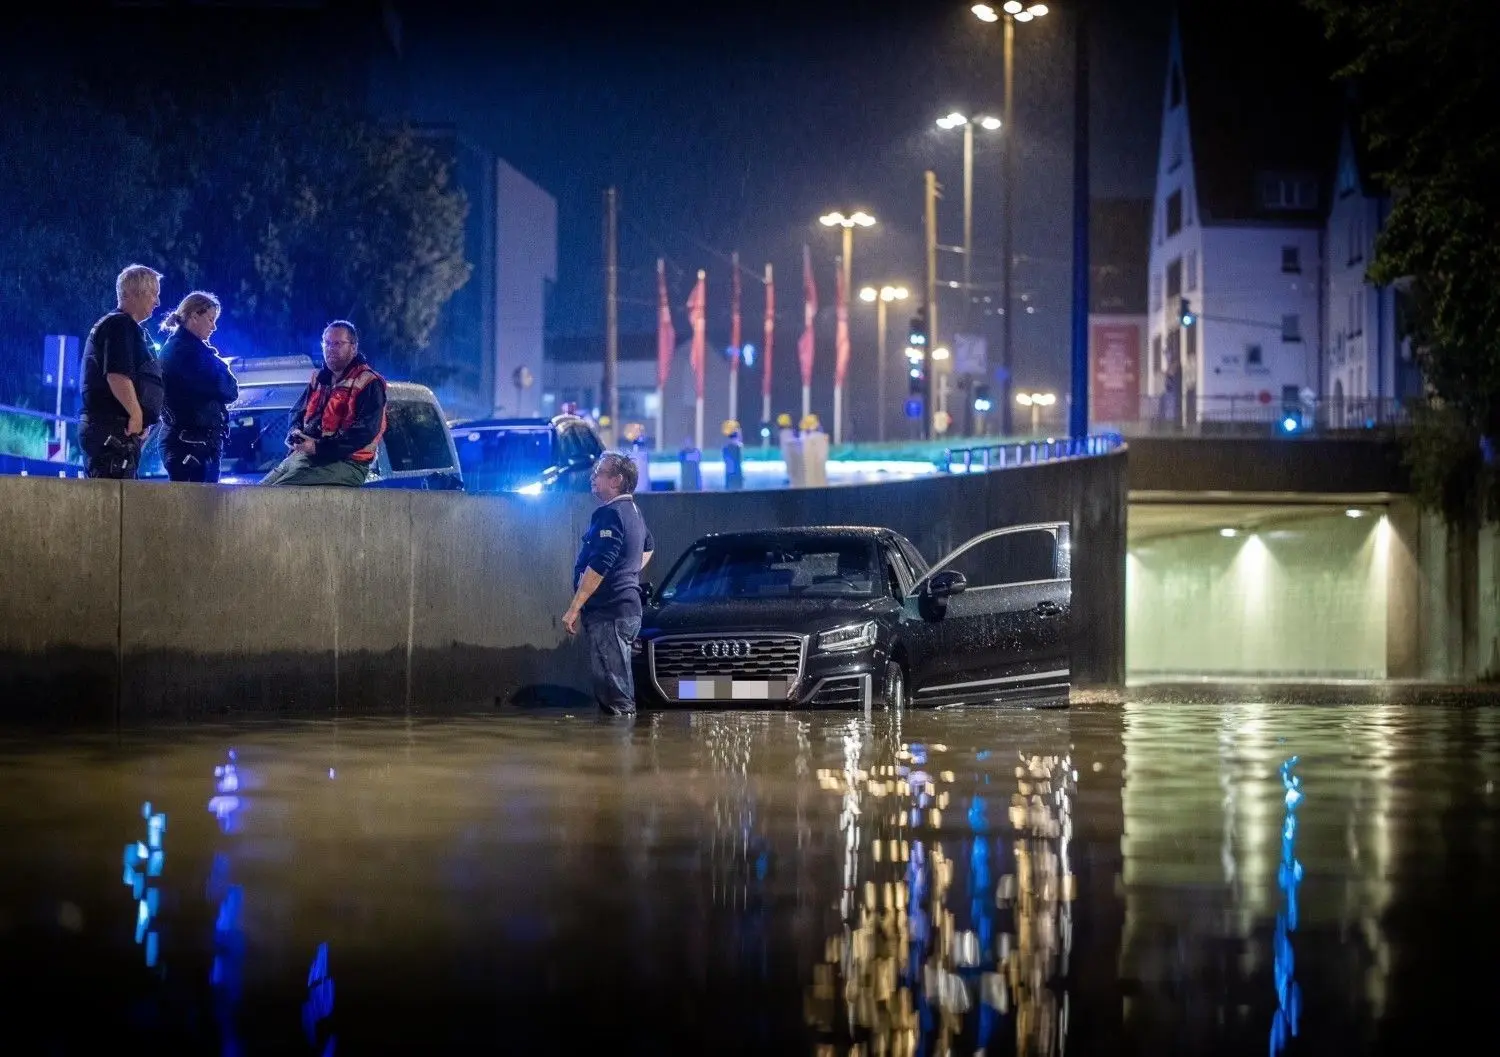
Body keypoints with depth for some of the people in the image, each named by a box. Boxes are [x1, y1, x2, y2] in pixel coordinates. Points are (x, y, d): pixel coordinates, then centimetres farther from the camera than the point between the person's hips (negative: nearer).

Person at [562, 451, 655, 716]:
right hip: (627, 607, 10)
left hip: (608, 612, -10)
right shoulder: (632, 511, 17)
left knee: (613, 687, -11)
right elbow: (648, 546, 38)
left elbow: (598, 567, -22)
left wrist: (574, 609, -20)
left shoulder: (610, 514, -14)